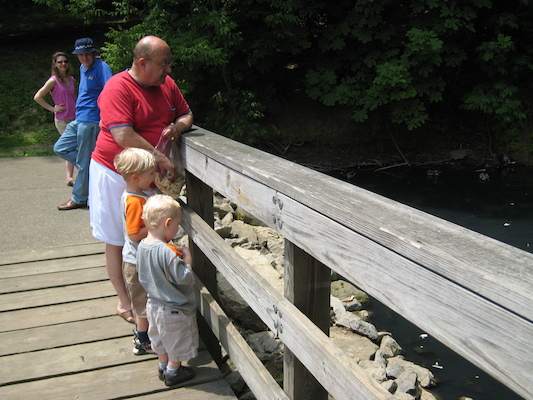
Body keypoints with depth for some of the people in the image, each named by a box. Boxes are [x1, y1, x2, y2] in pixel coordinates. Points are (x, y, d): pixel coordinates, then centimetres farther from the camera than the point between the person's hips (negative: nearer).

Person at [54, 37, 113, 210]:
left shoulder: (101, 68, -12)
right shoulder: (83, 68, 15)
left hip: (91, 120, -10)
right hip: (79, 120, 10)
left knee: (84, 162, -1)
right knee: (60, 148, 13)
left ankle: (79, 199, 12)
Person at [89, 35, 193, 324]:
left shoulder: (166, 84, 4)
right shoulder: (118, 88, -18)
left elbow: (186, 114, 16)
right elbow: (123, 136, -28)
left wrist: (177, 127, -7)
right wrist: (161, 159, -25)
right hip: (115, 173, -6)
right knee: (117, 241, 6)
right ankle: (124, 301, 20)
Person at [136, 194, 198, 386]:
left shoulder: (142, 245, -7)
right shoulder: (167, 253, -33)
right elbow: (185, 279, -30)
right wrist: (187, 261, -14)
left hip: (153, 304, 8)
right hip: (174, 309, -8)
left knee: (161, 339, 28)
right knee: (177, 343, 17)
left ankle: (163, 367, 46)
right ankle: (173, 373, 34)